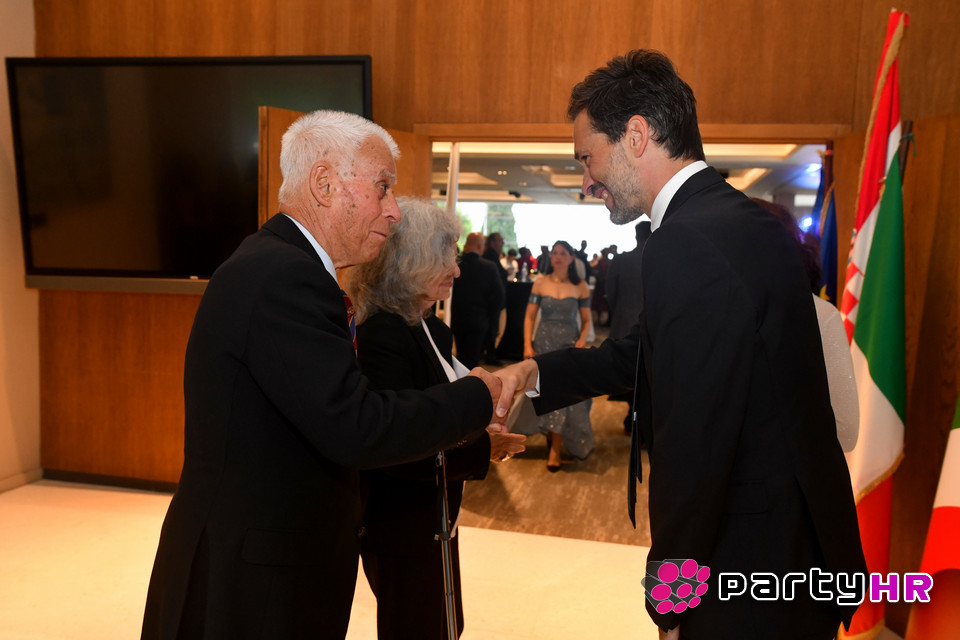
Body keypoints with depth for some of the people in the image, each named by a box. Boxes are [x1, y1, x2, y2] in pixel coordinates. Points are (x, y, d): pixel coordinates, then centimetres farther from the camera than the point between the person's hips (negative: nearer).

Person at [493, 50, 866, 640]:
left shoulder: (688, 245, -26)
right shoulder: (742, 220, 6)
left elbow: (693, 444, -26)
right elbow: (644, 350, 14)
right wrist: (534, 373, 11)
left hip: (756, 571, -9)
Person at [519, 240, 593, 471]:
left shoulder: (580, 287, 0)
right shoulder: (540, 283, 2)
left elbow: (586, 321, 4)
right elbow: (529, 317, 2)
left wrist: (582, 341, -13)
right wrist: (527, 345, -7)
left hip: (569, 346, -1)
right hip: (543, 344, 1)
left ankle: (556, 449, 3)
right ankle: (550, 435, 27)